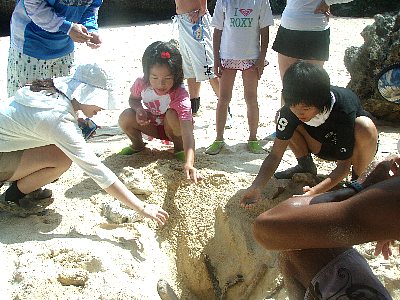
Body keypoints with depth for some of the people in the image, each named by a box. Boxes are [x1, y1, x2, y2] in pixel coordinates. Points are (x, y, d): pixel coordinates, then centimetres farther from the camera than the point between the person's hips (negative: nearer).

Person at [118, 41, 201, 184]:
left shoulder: (180, 96, -37)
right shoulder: (141, 83, -24)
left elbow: (188, 132, -47)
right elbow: (133, 99, 2)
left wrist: (189, 164, -64)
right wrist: (139, 109, -26)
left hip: (173, 128, -3)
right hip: (152, 125, 3)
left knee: (172, 115, -37)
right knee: (126, 117, -25)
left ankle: (179, 147, -5)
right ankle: (137, 145, 9)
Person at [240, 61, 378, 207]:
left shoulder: (344, 111, -38)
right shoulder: (290, 110, -27)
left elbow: (343, 165, -30)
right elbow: (275, 155, -23)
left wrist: (315, 191, -44)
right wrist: (257, 186, -39)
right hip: (323, 144, 4)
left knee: (365, 128, -38)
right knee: (287, 122, -21)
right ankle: (306, 166, 3)